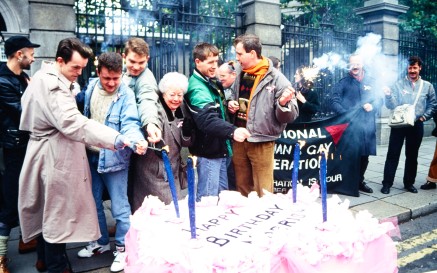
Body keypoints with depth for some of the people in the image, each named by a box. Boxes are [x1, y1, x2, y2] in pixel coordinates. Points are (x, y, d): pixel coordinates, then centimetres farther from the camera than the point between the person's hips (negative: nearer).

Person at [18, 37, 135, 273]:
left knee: (47, 209, 20)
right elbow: (72, 122, -36)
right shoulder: (52, 85, -23)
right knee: (57, 212, 2)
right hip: (55, 157, -10)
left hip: (49, 154, 10)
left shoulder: (44, 77, 11)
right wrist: (114, 138, -41)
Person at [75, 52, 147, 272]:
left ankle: (122, 248, 21)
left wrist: (136, 139, -46)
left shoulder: (126, 94, -14)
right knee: (94, 203, 19)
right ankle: (102, 241, 38)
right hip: (90, 156, 6)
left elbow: (130, 123, -25)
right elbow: (83, 118, 13)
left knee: (119, 207, 2)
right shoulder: (91, 87, 2)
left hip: (114, 158, -6)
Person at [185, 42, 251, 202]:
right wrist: (232, 131, -51)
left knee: (223, 194, 20)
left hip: (219, 149, 10)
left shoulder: (212, 82, 11)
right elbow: (208, 119, -38)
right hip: (208, 152, -10)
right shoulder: (197, 88, -20)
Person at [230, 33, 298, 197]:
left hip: (262, 142, -5)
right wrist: (231, 106, 1)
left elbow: (290, 116, -13)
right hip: (239, 140, 6)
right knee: (242, 189, 21)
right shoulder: (239, 74, 5)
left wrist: (284, 103, -32)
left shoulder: (275, 78, -12)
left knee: (263, 193, 7)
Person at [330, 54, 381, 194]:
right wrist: (346, 114, -19)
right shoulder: (343, 82, 2)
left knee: (364, 155, 13)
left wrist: (372, 105, -11)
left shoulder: (371, 82, 11)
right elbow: (334, 102, -4)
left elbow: (379, 99, 11)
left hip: (367, 126, 4)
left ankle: (359, 181, 30)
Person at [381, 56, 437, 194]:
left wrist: (424, 116, -1)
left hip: (416, 126, 2)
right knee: (393, 155, -1)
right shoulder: (398, 84, -1)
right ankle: (387, 183, 5)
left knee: (412, 156, 11)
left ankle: (409, 183, 23)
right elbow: (392, 105, -8)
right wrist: (388, 95, -26)